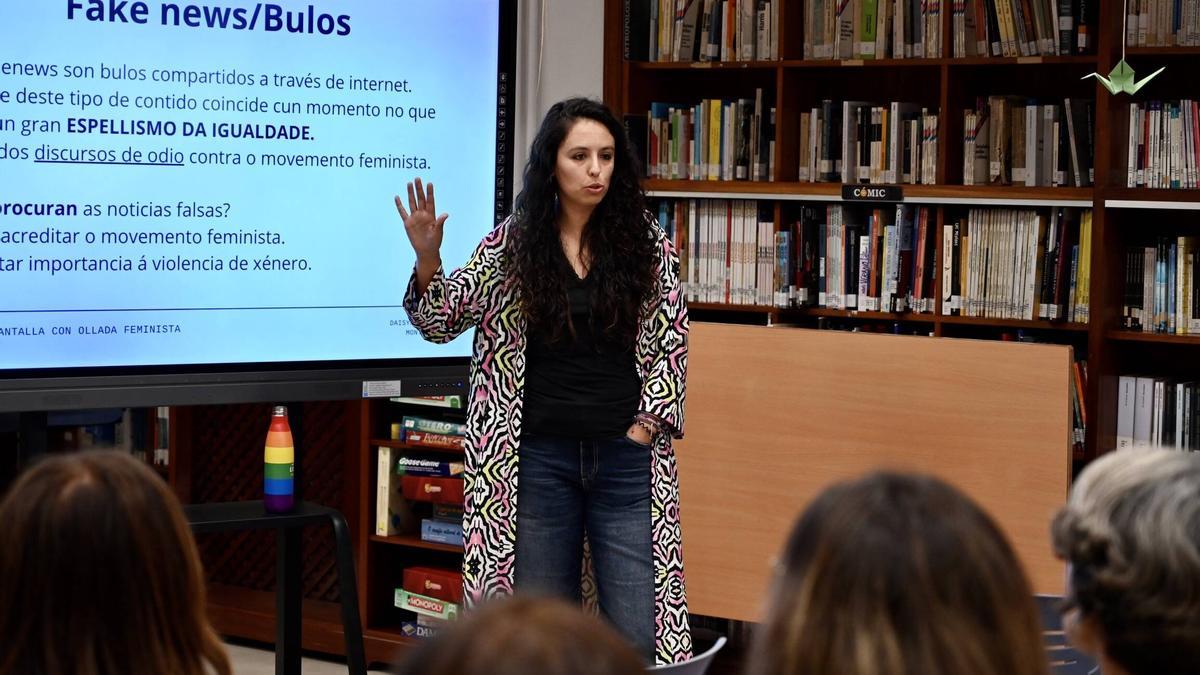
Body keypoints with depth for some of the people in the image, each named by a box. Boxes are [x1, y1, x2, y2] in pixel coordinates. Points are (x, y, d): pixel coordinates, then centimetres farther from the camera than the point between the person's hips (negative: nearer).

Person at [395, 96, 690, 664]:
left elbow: (670, 343, 5)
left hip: (625, 458, 0)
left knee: (638, 636, -2)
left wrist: (644, 427, -4)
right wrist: (427, 260, -18)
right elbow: (443, 319, 1)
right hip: (539, 457, 0)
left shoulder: (646, 243, 1)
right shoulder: (513, 243, 1)